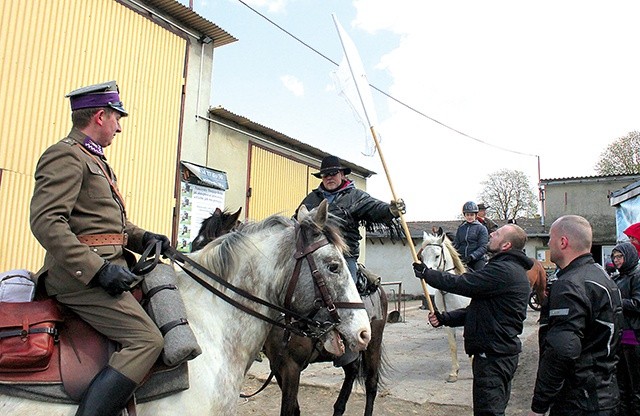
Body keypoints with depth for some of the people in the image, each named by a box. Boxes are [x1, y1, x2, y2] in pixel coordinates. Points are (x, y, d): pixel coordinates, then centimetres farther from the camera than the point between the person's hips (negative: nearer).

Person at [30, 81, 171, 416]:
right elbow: (45, 222, -21)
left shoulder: (95, 160, 23)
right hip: (81, 275, -10)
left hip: (105, 268, 10)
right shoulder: (66, 155, -9)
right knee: (146, 340, -21)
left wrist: (143, 238, 7)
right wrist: (98, 270, -26)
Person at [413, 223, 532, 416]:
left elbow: (461, 284, -23)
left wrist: (426, 273, -8)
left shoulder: (503, 271, -22)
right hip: (500, 351, 11)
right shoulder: (512, 270, 15)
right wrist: (444, 318, 5)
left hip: (493, 356, -11)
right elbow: (477, 309, 15)